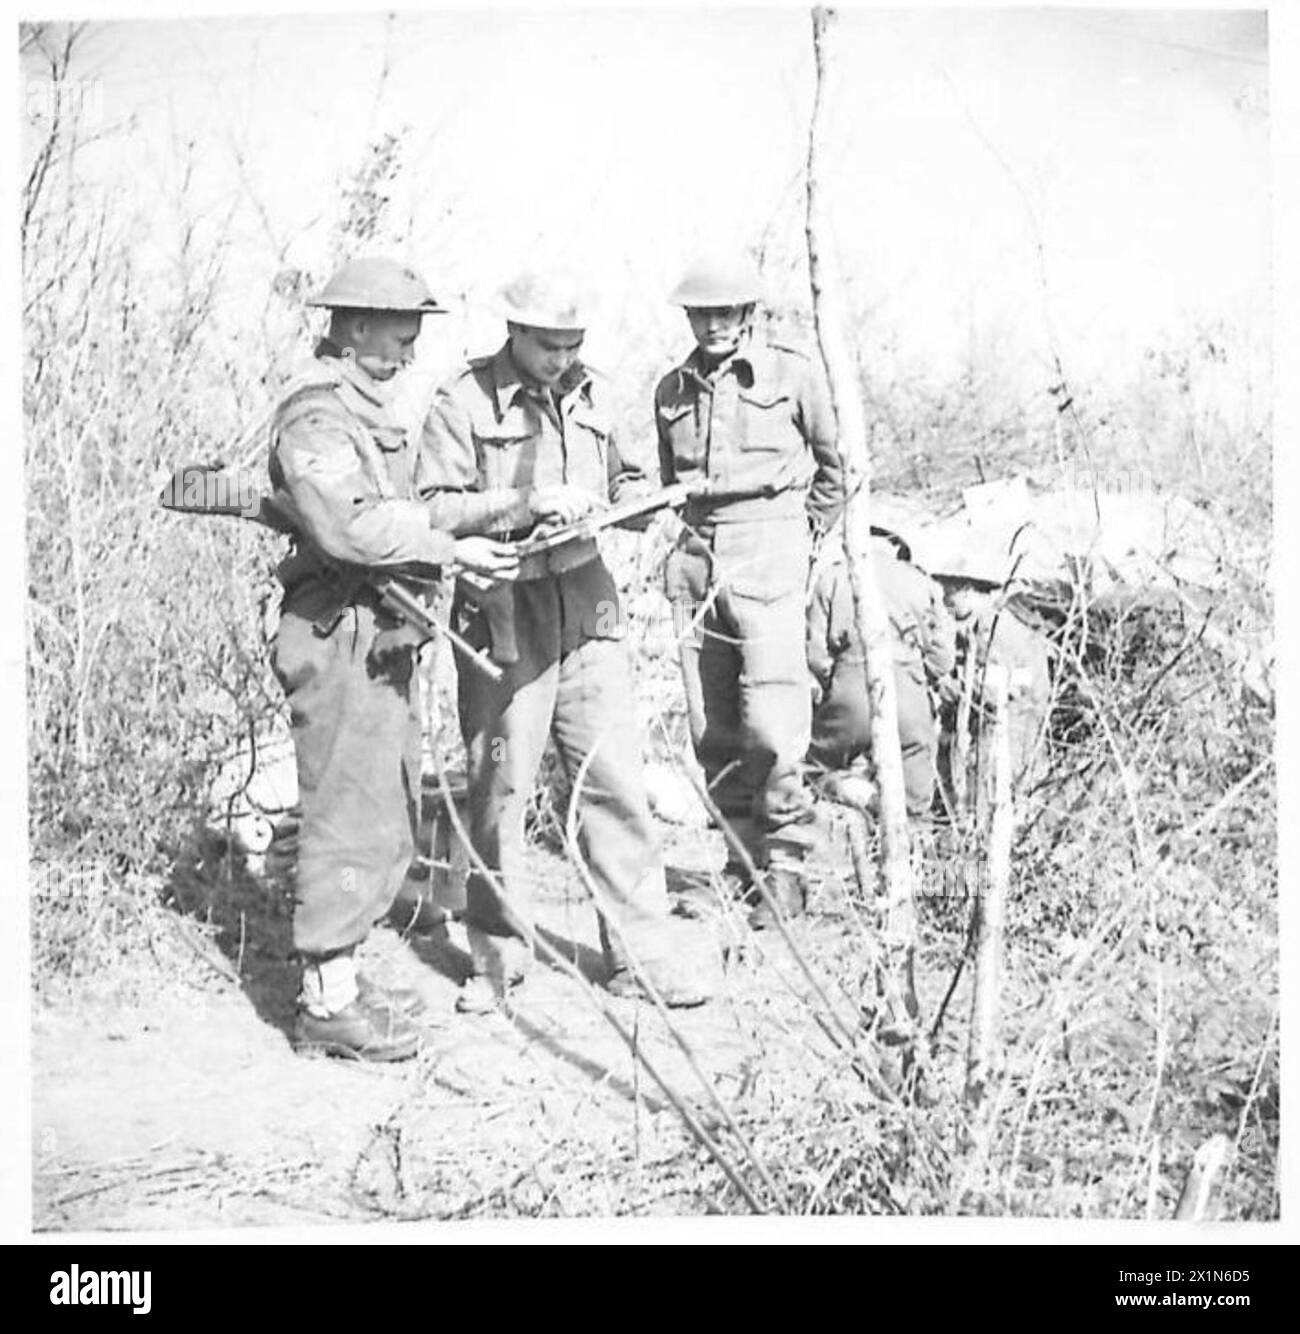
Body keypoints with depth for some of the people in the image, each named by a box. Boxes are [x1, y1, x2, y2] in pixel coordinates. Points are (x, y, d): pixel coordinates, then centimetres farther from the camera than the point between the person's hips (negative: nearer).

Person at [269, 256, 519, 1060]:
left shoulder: (369, 408, 19)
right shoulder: (316, 415, -13)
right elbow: (346, 525, -26)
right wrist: (451, 549, -21)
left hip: (386, 639, 10)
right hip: (340, 638, -10)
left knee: (388, 815, 15)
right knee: (351, 816, -6)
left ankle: (341, 975, 26)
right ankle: (328, 1004, 3)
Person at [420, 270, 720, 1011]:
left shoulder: (591, 393, 12)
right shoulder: (463, 402, -5)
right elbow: (436, 511, -12)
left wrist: (636, 495, 2)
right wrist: (526, 505, -22)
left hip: (588, 608, 5)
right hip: (503, 614, -4)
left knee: (617, 777, 3)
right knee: (499, 789, 3)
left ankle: (644, 948, 12)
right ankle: (499, 952, 19)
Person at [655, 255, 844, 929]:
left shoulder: (791, 374, 2)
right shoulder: (672, 389, 13)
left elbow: (835, 468, 12)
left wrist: (802, 532, 9)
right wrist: (689, 538, 14)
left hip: (770, 553, -4)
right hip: (695, 555, 5)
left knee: (771, 726, -12)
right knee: (711, 730, 4)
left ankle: (785, 864, 2)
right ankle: (742, 857, 16)